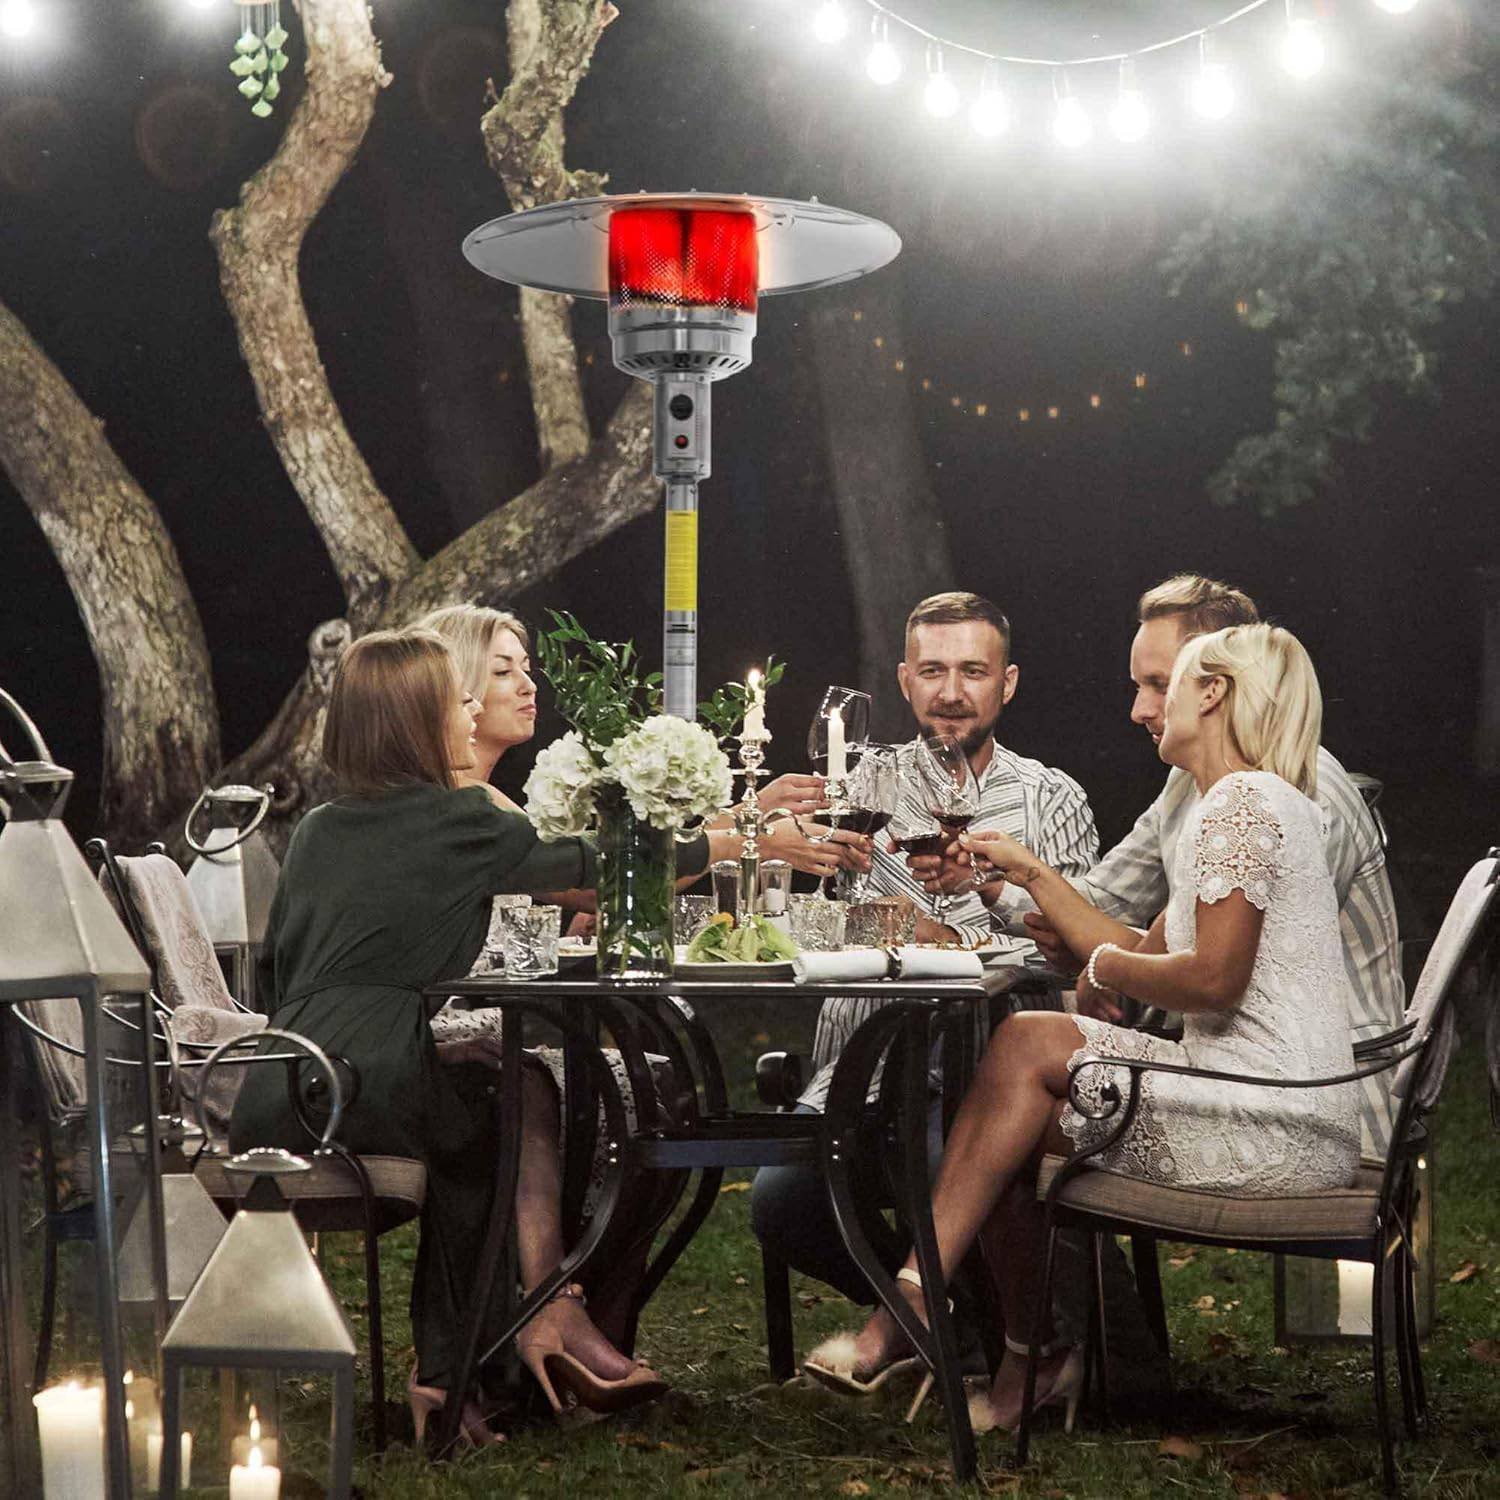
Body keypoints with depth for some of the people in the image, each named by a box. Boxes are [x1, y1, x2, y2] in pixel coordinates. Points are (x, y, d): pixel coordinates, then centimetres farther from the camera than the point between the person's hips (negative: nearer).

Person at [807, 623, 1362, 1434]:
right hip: (1248, 1102, 9)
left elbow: (1212, 979, -21)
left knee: (1027, 1045, -11)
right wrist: (1030, 872, 26)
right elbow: (1147, 954, 24)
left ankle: (906, 1312, -6)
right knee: (1009, 1126, 1)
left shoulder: (1243, 802, -11)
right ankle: (1033, 1358, 7)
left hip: (1281, 1126, -9)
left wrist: (1101, 969, -4)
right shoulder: (1227, 807, 22)